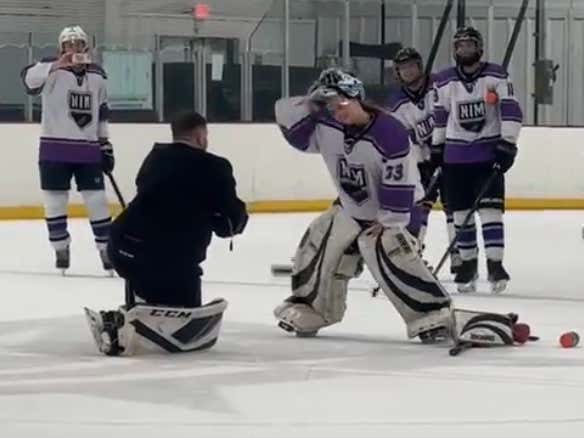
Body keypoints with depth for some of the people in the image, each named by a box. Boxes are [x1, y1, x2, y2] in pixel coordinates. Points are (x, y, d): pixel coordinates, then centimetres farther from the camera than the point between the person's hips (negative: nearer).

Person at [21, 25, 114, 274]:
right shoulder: (51, 70, -8)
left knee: (97, 201, 2)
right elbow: (29, 79, -30)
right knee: (55, 202, 2)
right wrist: (56, 66, -45)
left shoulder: (97, 75, 7)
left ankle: (106, 249, 12)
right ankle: (61, 249, 17)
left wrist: (105, 145, 15)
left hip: (88, 150, 3)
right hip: (55, 149, -3)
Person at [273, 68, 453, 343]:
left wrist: (388, 223, -23)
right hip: (350, 207, 7)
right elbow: (291, 125, -5)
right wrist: (308, 105, -22)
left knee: (393, 255, -26)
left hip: (391, 208, -7)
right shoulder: (326, 126, -12)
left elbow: (399, 184, -27)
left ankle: (433, 315, -24)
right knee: (316, 248, 6)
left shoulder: (389, 132, -30)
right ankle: (308, 309, 27)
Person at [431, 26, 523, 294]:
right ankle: (467, 263, 17)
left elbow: (511, 111, -9)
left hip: (489, 152, -3)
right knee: (461, 212, 5)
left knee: (490, 209, -10)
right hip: (456, 155, 3)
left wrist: (508, 144, -16)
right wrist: (436, 149, 14)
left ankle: (495, 264, -10)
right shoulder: (444, 82, 3)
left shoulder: (496, 76, -5)